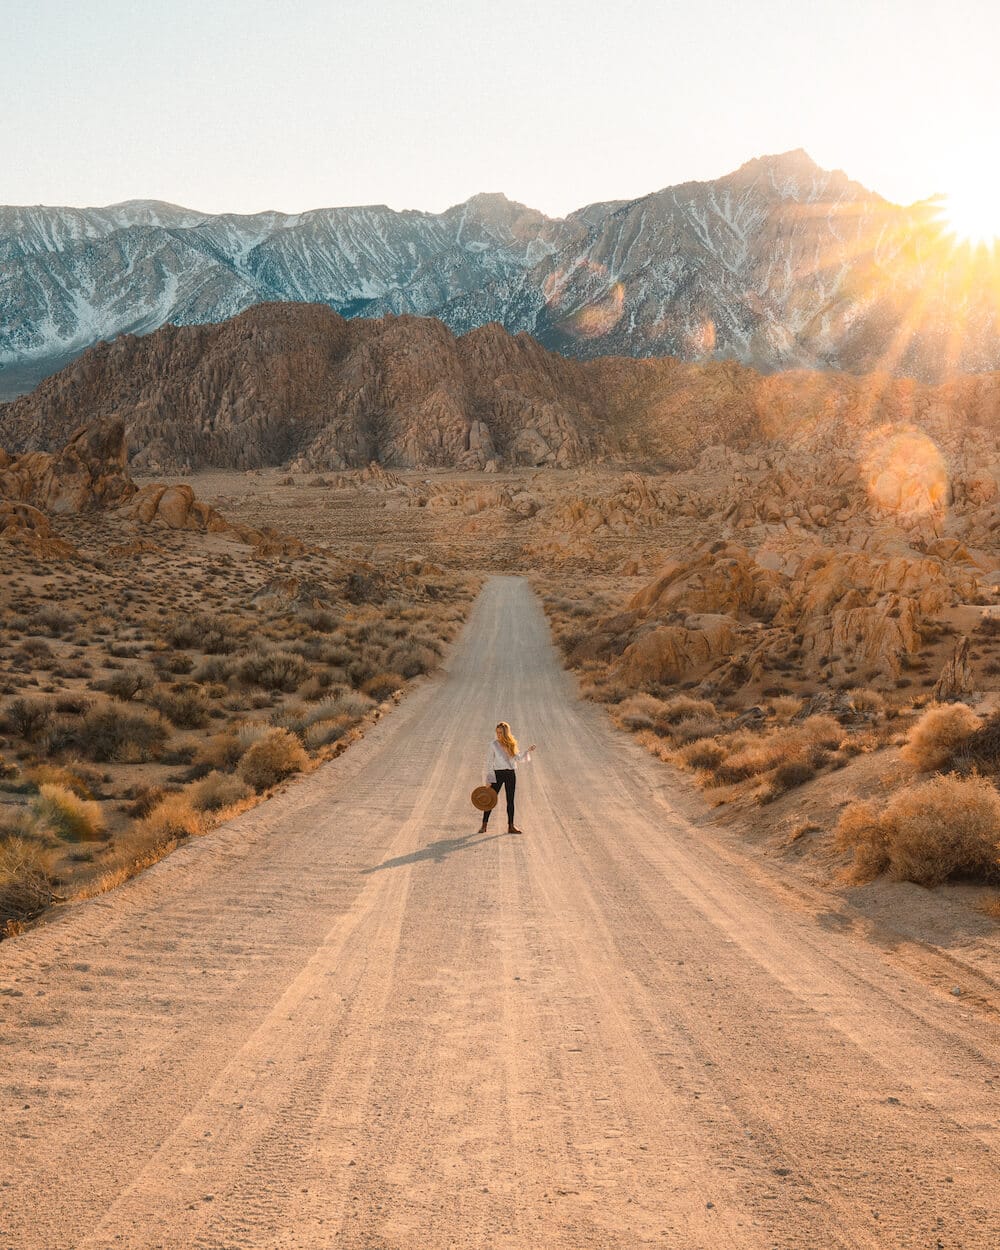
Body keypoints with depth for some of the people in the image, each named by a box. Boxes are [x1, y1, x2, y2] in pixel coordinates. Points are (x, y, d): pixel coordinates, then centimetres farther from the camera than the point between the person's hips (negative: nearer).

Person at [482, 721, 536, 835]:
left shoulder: (511, 744, 5)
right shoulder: (494, 744, -6)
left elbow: (518, 759, 12)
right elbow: (489, 762, -5)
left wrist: (528, 751, -1)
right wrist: (488, 779, -8)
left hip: (510, 774, 4)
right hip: (498, 774, -4)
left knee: (510, 800, 8)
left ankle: (511, 826, 16)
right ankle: (484, 825, 6)